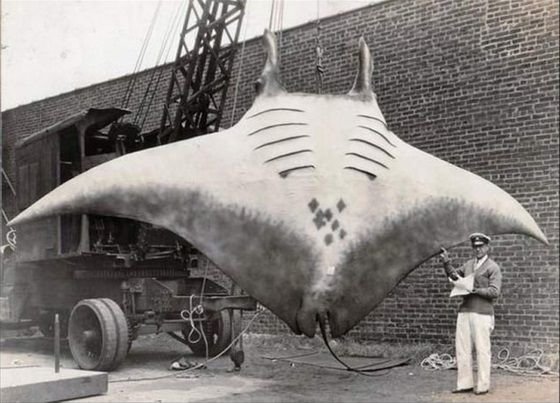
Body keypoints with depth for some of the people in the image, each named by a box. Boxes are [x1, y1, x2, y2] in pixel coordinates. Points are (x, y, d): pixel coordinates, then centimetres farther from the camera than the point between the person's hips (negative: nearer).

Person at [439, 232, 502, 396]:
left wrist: (475, 290, -18)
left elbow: (494, 291, -10)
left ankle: (483, 386, 7)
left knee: (482, 350, -2)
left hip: (482, 313, -6)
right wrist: (446, 262, 15)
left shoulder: (493, 267, -1)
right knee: (461, 348, 5)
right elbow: (454, 275, 30)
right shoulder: (469, 264, 16)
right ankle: (465, 384, 12)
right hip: (464, 311, 6)